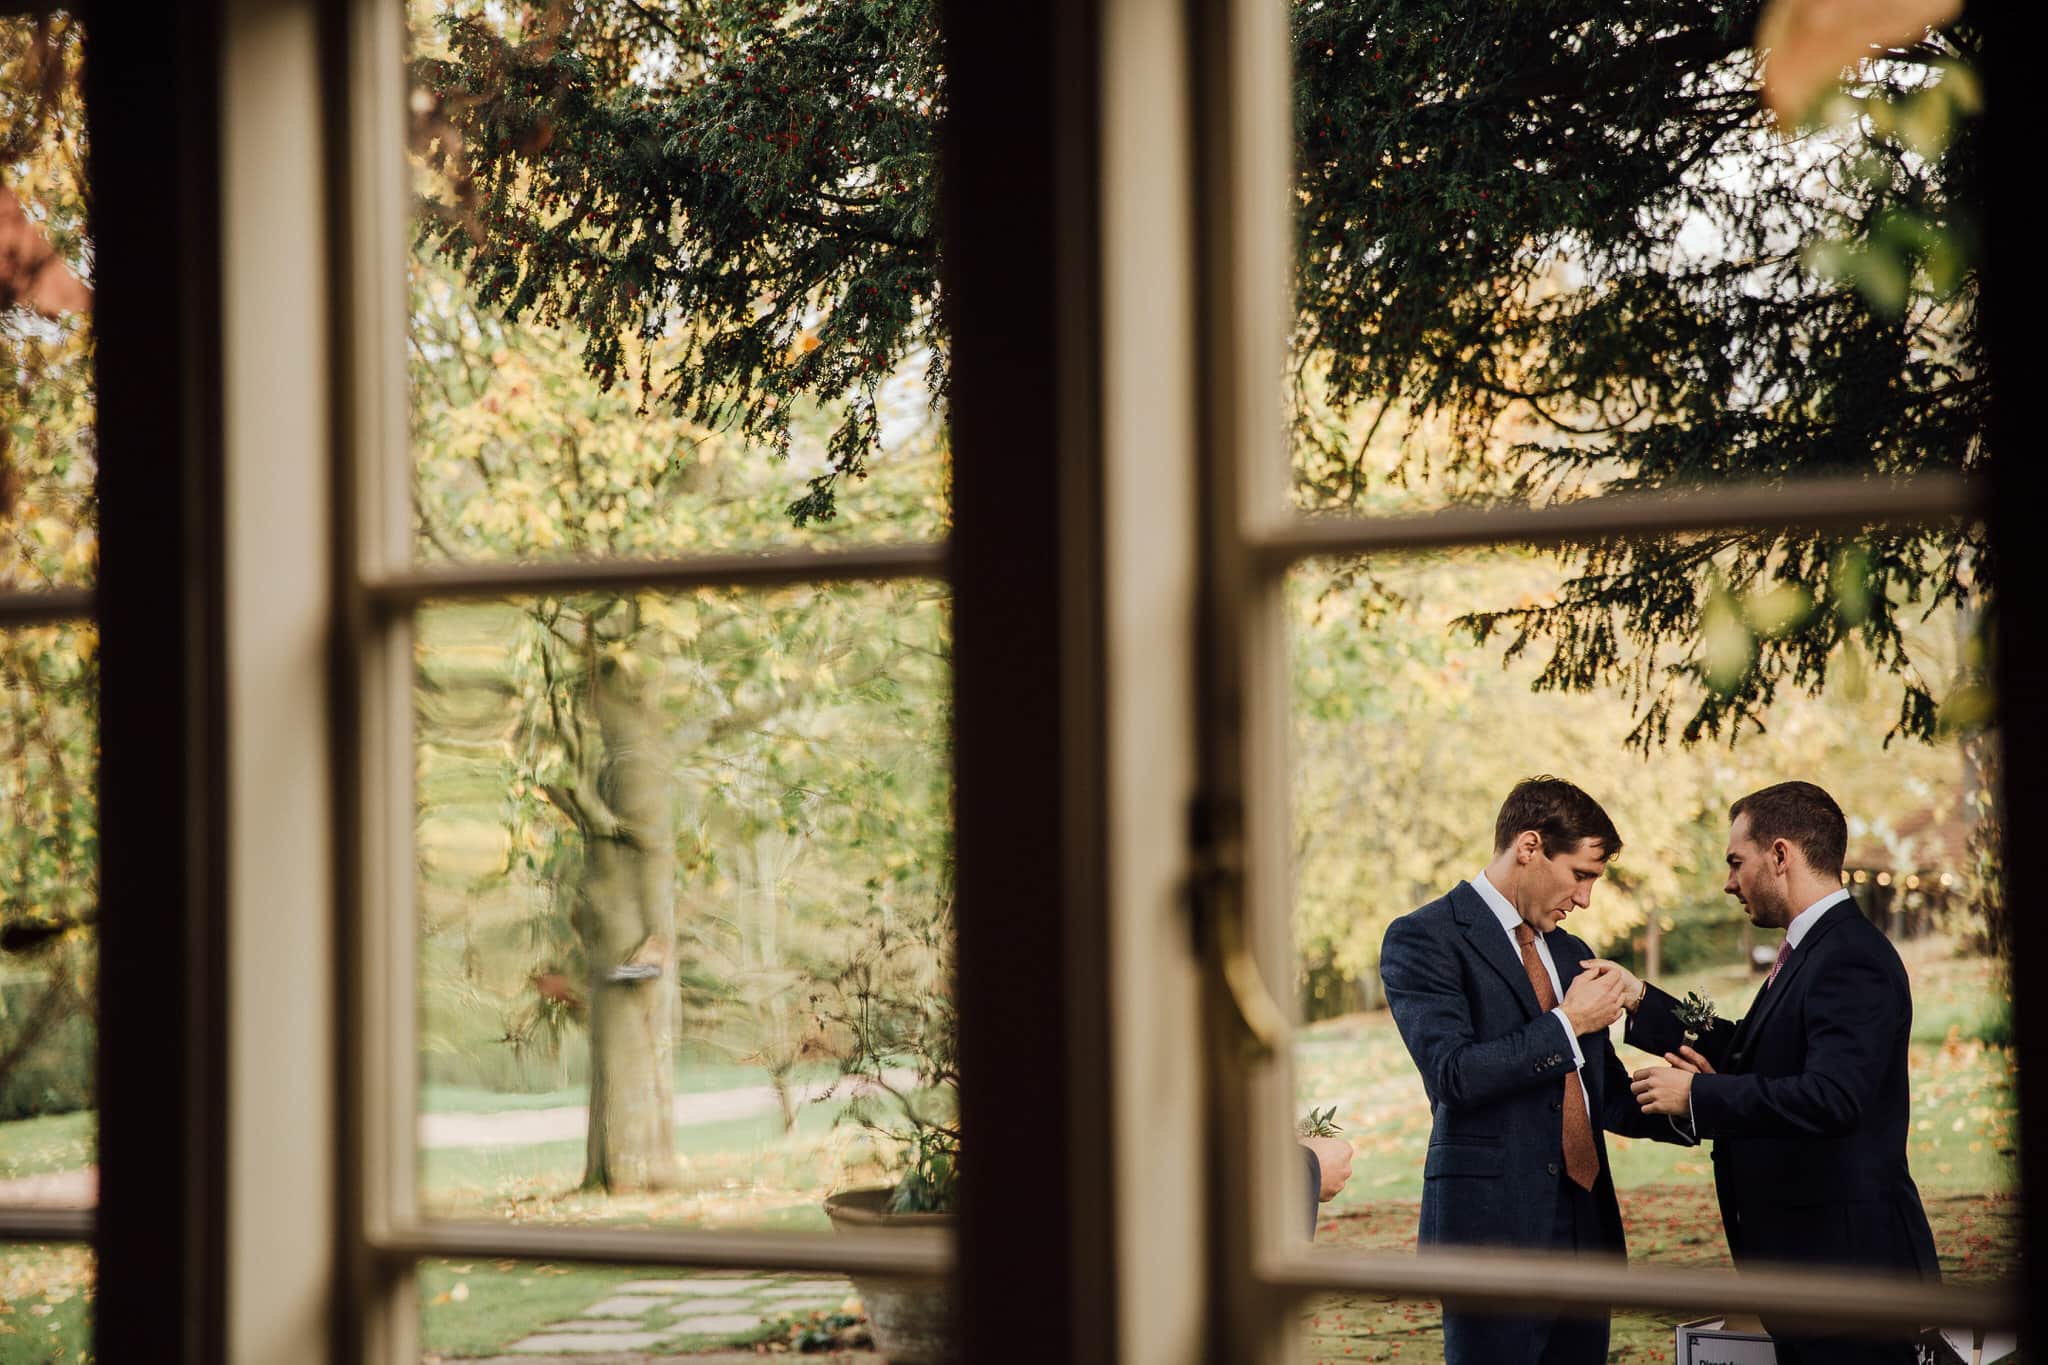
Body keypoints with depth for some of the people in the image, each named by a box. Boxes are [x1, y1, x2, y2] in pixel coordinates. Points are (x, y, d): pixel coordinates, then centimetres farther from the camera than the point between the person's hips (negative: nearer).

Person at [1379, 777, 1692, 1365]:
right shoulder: (1423, 939, -6)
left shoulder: (1571, 953, 18)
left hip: (1585, 1228, 7)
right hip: (1493, 1226, -7)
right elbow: (1453, 1074, -18)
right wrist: (1567, 1025, -12)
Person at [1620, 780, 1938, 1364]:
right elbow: (1749, 1050, 21)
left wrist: (1697, 1096, -23)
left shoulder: (1852, 961, -19)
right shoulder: (1813, 951, 14)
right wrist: (1643, 1003, 15)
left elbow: (1832, 1096, -31)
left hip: (1848, 1260, -10)